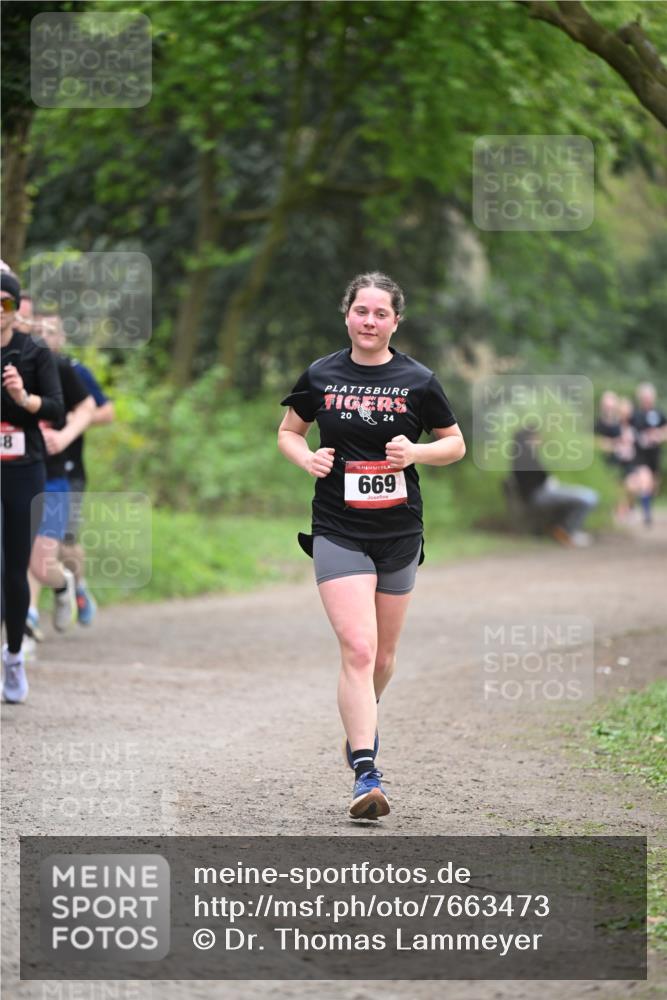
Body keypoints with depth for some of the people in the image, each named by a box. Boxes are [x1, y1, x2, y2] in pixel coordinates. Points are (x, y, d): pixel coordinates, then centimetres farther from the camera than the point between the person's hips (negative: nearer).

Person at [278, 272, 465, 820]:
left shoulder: (418, 380, -1)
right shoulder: (320, 376, 0)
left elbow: (456, 444, 8)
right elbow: (288, 431, 15)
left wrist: (415, 453, -12)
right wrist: (307, 457, -7)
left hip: (399, 533, 2)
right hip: (337, 532, -2)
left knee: (383, 655, 14)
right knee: (358, 649, -16)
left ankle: (363, 719, 47)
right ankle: (365, 774, -18)